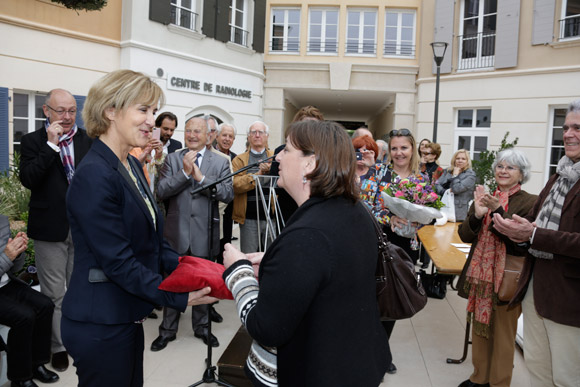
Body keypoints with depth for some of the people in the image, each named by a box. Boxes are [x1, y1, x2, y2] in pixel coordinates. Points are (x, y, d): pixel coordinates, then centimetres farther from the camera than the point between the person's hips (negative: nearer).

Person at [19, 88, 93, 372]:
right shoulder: (33, 141, -3)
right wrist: (51, 144, -20)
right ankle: (57, 346, 24)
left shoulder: (88, 140, 3)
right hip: (50, 229, -2)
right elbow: (28, 179, -16)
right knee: (54, 294, 9)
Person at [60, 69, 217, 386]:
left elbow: (151, 240, 9)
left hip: (127, 318, 9)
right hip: (101, 327, -9)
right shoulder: (94, 176, -22)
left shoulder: (132, 165, 7)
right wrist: (179, 298, -23)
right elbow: (118, 262, -23)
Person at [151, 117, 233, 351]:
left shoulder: (220, 163, 1)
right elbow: (161, 191, -7)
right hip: (176, 232, 0)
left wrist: (201, 177, -19)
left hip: (204, 234, 0)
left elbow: (228, 194, -11)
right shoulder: (172, 159, 3)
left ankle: (201, 327, 34)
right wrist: (184, 172, -18)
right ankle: (168, 329, 30)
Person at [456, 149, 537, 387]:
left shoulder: (529, 202, -8)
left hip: (507, 279, -5)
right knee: (479, 329, 17)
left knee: (503, 336, 10)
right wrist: (477, 215, -17)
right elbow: (465, 236, 1)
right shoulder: (484, 198, 6)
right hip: (480, 275, 5)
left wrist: (498, 211, -26)